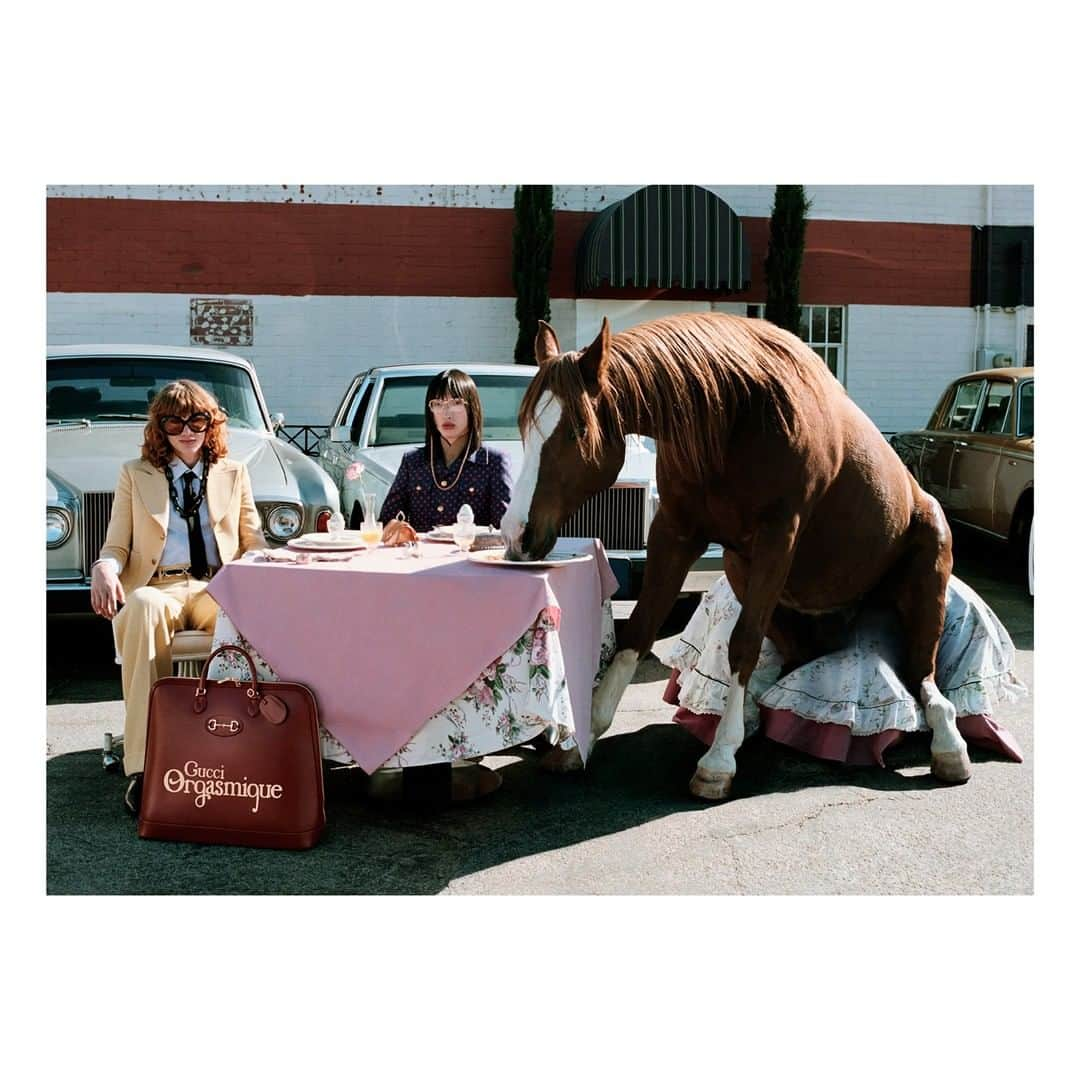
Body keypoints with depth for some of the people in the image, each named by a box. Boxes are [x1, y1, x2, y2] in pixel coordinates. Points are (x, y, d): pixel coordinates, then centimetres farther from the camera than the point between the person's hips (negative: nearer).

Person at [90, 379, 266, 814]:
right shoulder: (134, 474, 19)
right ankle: (143, 768, -43)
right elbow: (116, 545, 15)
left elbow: (254, 541, 18)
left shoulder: (234, 473, 22)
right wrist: (105, 569, -10)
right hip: (157, 586, 0)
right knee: (144, 608, -41)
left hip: (217, 590, 1)